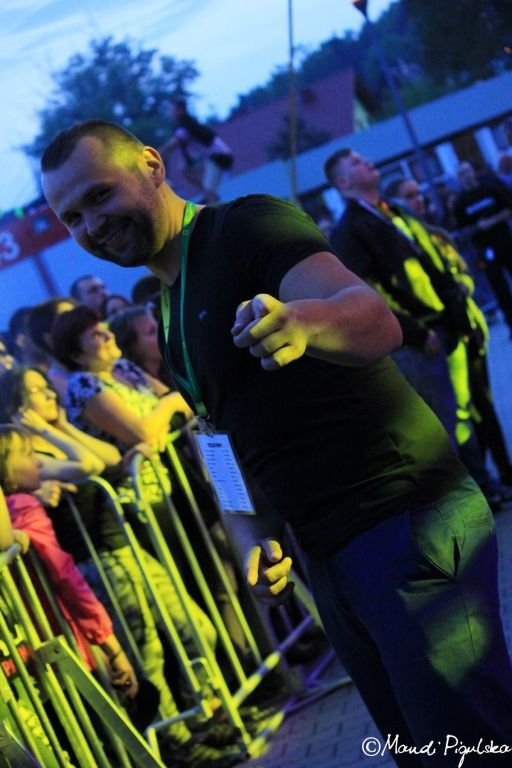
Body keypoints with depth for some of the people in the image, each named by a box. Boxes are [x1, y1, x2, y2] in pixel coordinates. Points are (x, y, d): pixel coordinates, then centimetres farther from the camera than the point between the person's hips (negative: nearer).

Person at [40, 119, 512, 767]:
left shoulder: (248, 227, -8)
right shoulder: (172, 315, 20)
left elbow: (376, 319, -25)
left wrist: (303, 321, -47)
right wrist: (262, 539, 9)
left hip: (405, 520, -9)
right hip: (328, 555, 9)